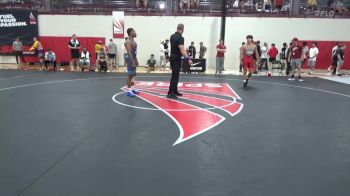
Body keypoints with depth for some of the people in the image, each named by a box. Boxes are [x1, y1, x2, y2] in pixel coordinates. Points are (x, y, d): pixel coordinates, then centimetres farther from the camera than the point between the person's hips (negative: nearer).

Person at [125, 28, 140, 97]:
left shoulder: (133, 41, 15)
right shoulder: (128, 42, -15)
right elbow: (129, 53, -22)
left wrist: (136, 60, 20)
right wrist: (133, 62, -26)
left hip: (134, 59, 10)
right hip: (130, 59, -10)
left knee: (133, 75, 14)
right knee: (130, 75, -7)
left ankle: (132, 89, 23)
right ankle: (129, 91, -3)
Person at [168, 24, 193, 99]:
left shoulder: (172, 36, 11)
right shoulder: (180, 37, -18)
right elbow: (182, 50, -28)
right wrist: (188, 59, -31)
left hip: (172, 57, 10)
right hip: (176, 58, -10)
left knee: (175, 75, 16)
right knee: (175, 76, -8)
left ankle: (174, 91, 22)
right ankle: (170, 93, -8)